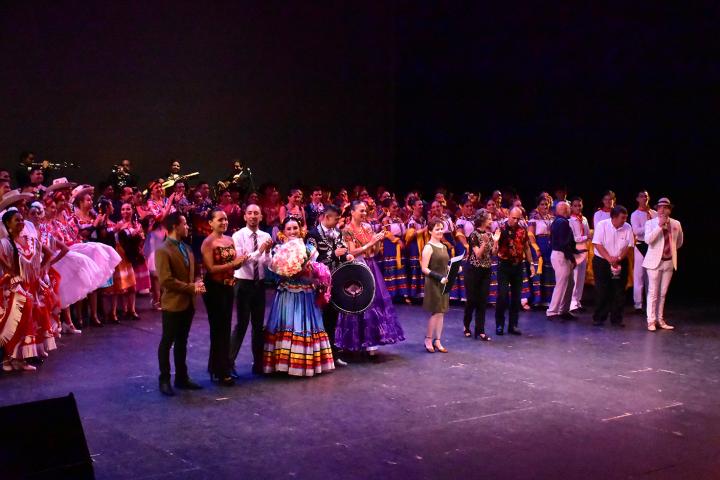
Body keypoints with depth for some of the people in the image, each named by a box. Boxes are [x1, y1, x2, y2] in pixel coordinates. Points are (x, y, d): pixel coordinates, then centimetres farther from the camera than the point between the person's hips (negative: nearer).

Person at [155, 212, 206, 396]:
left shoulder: (187, 248, 12)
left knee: (182, 342, 15)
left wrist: (197, 284, -2)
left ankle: (182, 377, 23)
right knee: (167, 342, 5)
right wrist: (191, 288, -17)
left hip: (188, 303, 7)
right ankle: (164, 380, 14)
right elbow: (166, 281, -20)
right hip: (173, 303, -7)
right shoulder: (163, 251, -14)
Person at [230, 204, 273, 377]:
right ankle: (230, 362, 3)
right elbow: (239, 261, -19)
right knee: (242, 323, -6)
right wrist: (259, 251, -26)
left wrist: (267, 252, -21)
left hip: (259, 283, 5)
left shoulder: (266, 236, 3)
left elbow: (268, 264, -2)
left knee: (259, 323, 11)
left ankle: (258, 363, 22)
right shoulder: (238, 236, -8)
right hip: (243, 283, -4)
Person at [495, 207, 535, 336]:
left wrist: (531, 264, 9)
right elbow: (495, 248, -14)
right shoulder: (501, 229, -8)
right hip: (504, 265, -4)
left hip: (518, 266, 4)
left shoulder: (522, 230, 4)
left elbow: (526, 247, 13)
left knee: (516, 296, 6)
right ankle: (499, 324, 6)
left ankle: (513, 325, 15)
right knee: (502, 296, -5)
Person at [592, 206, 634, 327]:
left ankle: (616, 318, 11)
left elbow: (628, 246, -3)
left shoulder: (627, 228, -4)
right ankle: (599, 318, 8)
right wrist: (609, 258, -23)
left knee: (619, 292, 3)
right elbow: (597, 244, -14)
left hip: (621, 263, 3)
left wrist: (619, 258, -18)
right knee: (601, 291, -2)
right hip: (601, 261, -3)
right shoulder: (602, 225, -11)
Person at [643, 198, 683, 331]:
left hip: (669, 262, 4)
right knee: (653, 293, -1)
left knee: (663, 293, 11)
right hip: (655, 262, -4)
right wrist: (660, 225, -24)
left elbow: (679, 242, 22)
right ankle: (651, 321, 3)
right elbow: (648, 240, -22)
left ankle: (660, 320, 18)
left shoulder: (676, 224, 6)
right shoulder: (650, 223, -6)